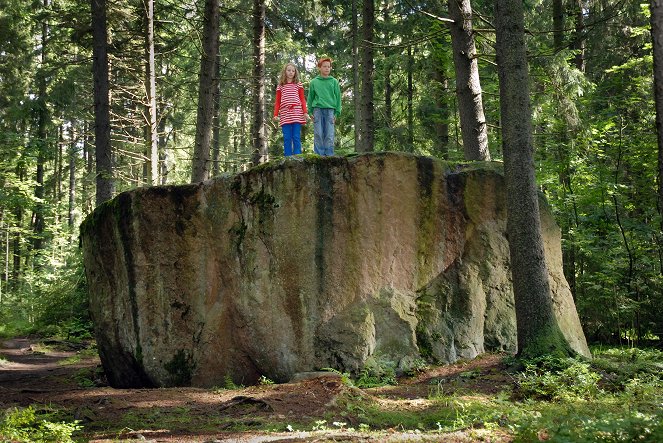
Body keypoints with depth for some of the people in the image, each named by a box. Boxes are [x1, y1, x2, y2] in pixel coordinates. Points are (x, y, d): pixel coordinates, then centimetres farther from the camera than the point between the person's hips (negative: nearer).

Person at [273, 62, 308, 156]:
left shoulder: (298, 85, 13)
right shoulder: (280, 86, 16)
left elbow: (302, 100, 10)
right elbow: (277, 102, 14)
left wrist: (305, 112, -3)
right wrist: (275, 114, 3)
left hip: (297, 114, -1)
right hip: (285, 115, 1)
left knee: (296, 137, -6)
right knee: (287, 138, -1)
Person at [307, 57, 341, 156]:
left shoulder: (334, 82, 10)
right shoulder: (314, 82, 10)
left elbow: (338, 98, 9)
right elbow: (310, 98, 12)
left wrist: (336, 113, 1)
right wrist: (310, 112, 3)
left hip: (330, 111, 0)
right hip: (317, 110, 0)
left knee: (329, 136, -4)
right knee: (318, 135, -3)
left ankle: (329, 156, -2)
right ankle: (319, 156, -1)